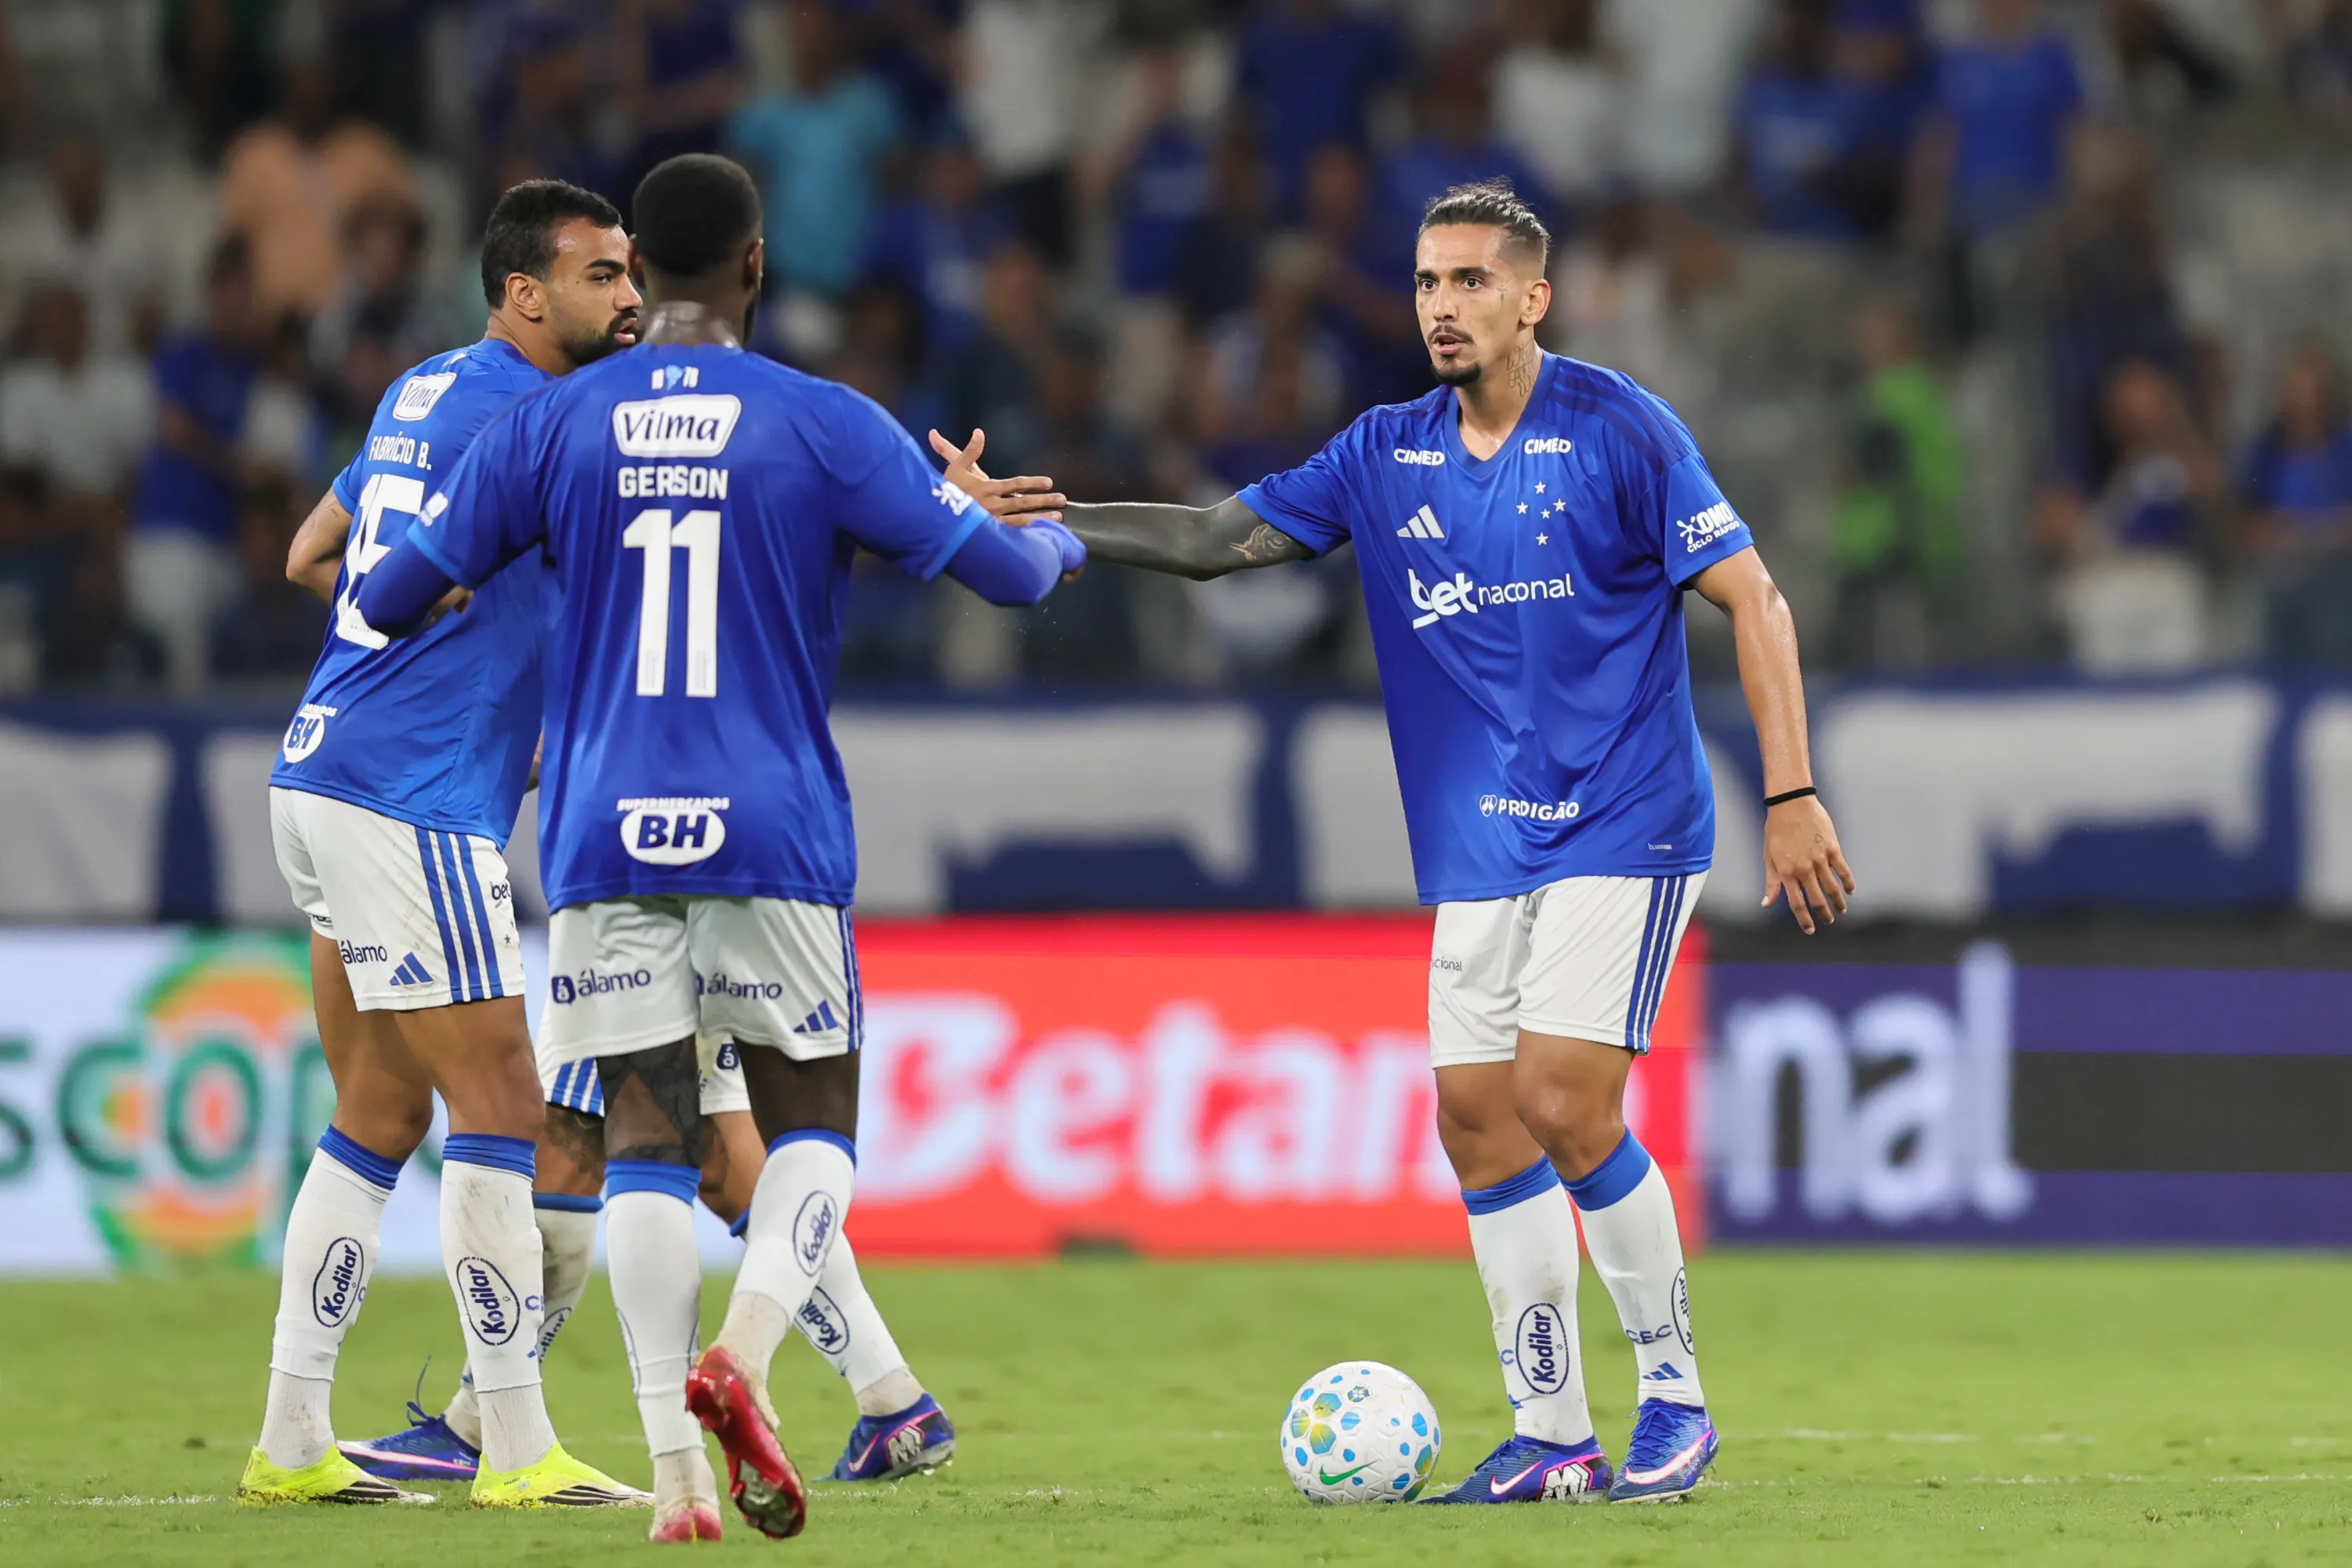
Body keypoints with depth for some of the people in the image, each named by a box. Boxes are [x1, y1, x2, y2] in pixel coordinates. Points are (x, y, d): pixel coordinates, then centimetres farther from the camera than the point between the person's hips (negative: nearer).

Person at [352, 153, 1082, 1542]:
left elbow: (391, 602, 6)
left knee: (646, 1138, 3)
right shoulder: (826, 427, -2)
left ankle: (676, 1469, -9)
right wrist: (1063, 541, 24)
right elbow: (1008, 571, 0)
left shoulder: (552, 428, 2)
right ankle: (743, 1354, -16)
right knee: (813, 1122, 12)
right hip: (774, 837, -1)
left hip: (604, 841, 1)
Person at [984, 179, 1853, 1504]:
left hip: (1623, 825, -6)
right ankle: (1552, 1438, 7)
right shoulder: (1386, 459, 8)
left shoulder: (1615, 427, -8)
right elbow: (1218, 539, 9)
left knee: (1563, 1102, -16)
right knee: (1476, 1114, 0)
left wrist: (1793, 795, -14)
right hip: (1483, 849, 6)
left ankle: (1677, 1398, -1)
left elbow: (1754, 599, -8)